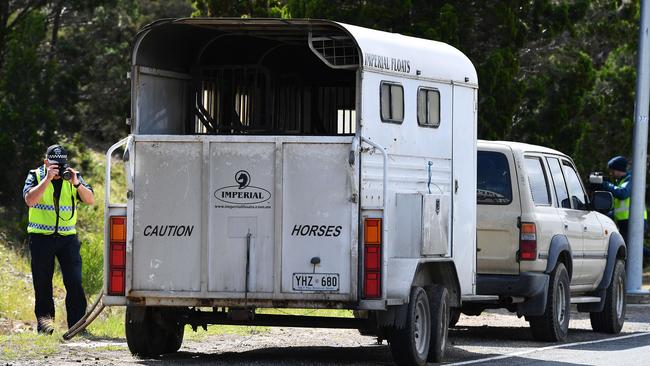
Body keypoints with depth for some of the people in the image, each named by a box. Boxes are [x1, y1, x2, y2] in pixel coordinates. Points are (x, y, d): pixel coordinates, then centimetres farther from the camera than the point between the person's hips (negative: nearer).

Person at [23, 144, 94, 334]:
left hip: (67, 237, 1)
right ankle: (44, 320, 13)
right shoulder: (36, 175, -1)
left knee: (74, 282, -6)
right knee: (42, 283, 5)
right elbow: (30, 200, -17)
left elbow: (90, 200, -4)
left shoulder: (73, 176, 4)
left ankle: (77, 324, -3)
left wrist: (76, 183, -19)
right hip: (41, 237, -1)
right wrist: (47, 179, -22)